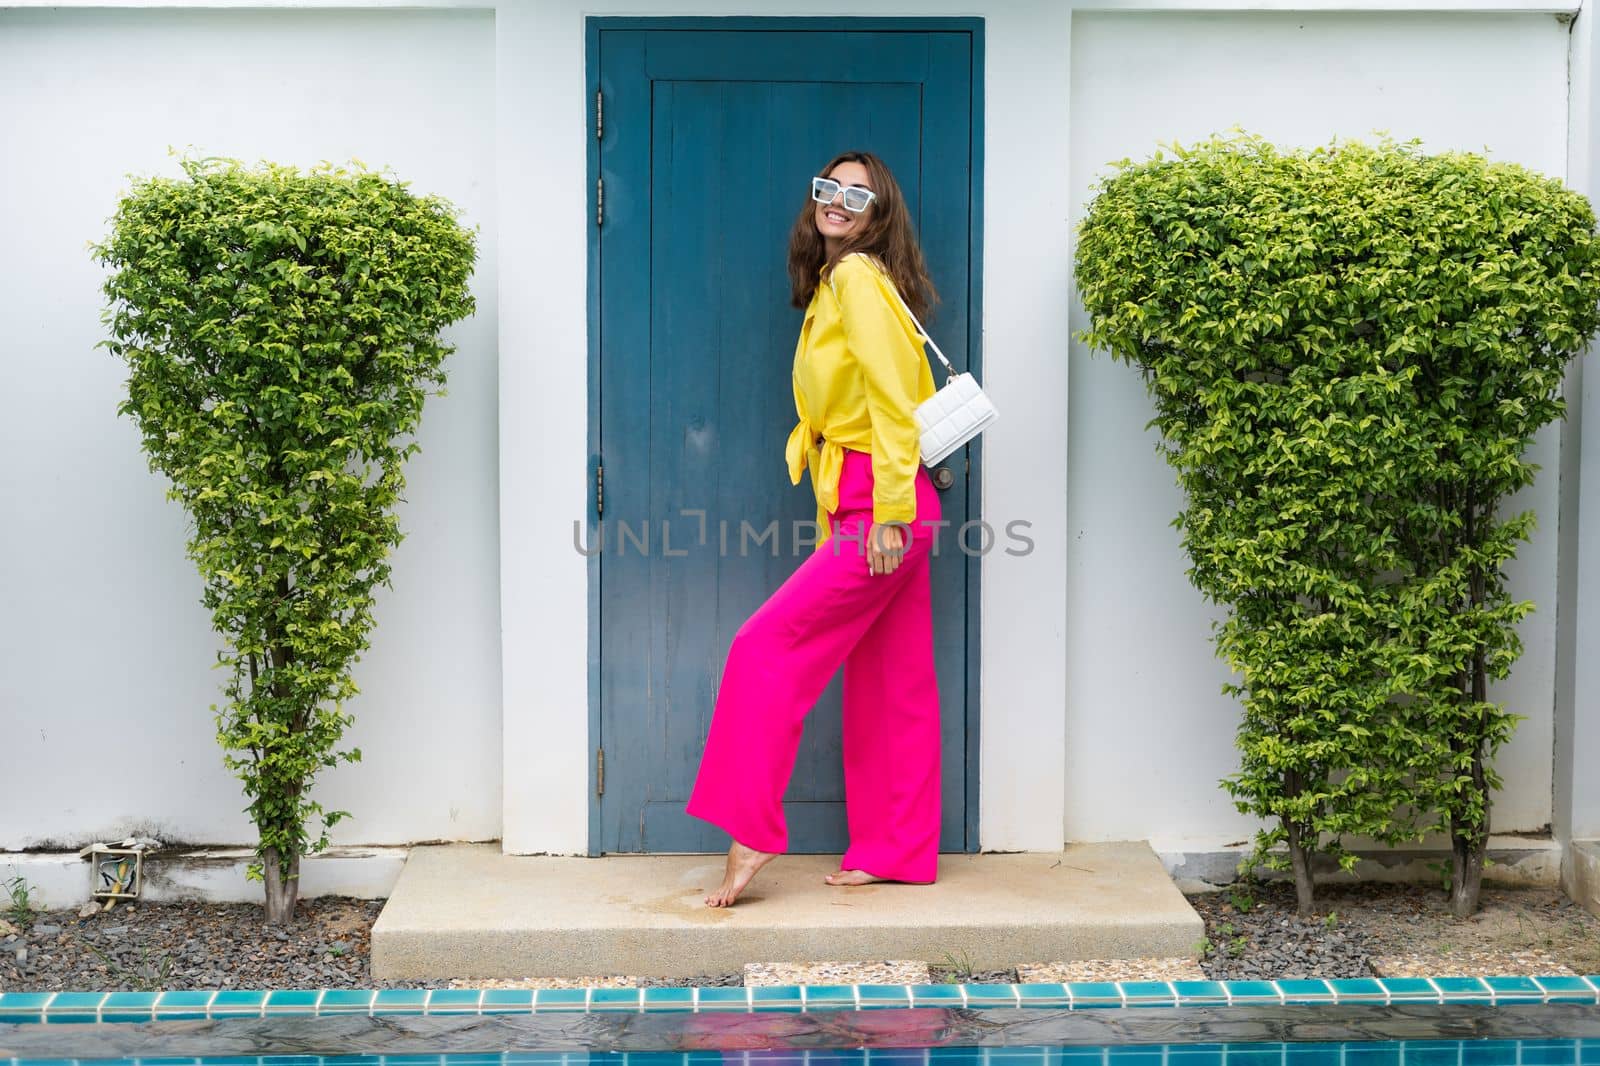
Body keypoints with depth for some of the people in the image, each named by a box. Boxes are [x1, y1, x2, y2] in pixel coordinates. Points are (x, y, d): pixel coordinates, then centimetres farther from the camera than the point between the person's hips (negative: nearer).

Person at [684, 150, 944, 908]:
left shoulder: (858, 277, -9)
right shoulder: (834, 284, 19)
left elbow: (892, 399, -16)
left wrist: (889, 514, -20)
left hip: (882, 511, -10)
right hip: (865, 508, 10)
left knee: (768, 647, -8)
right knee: (889, 685, 11)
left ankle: (750, 833, -3)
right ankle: (897, 850, 17)